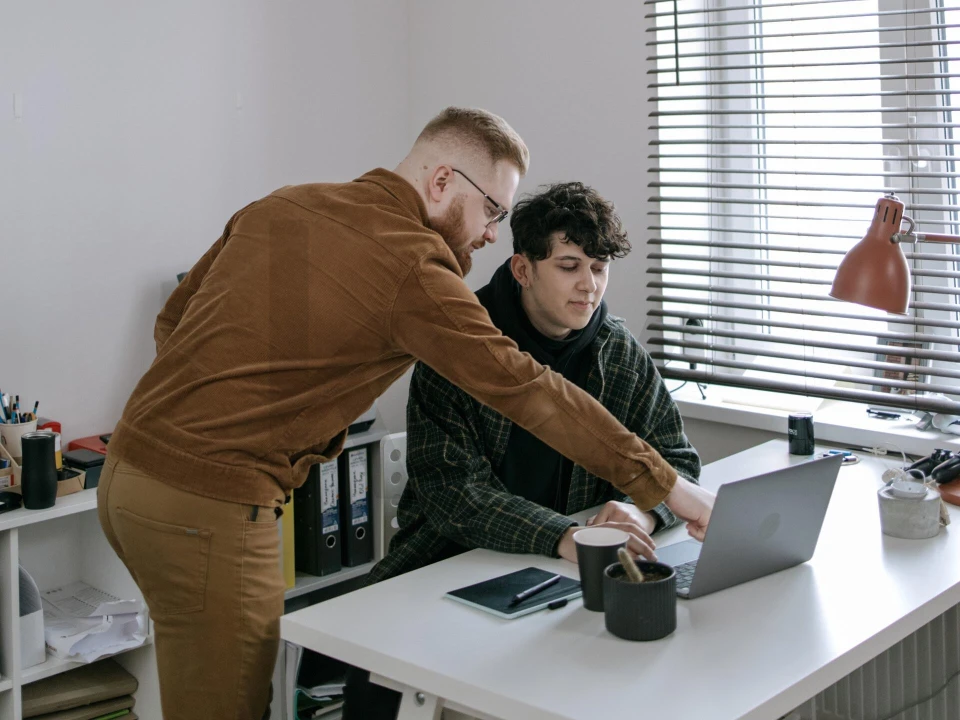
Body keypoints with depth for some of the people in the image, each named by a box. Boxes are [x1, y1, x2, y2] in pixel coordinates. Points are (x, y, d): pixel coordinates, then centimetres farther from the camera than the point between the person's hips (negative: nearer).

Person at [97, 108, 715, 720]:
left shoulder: (280, 206, 11)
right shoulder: (410, 266, -13)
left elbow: (172, 319, 18)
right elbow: (526, 389, -14)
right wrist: (665, 486, -8)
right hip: (210, 507, -9)